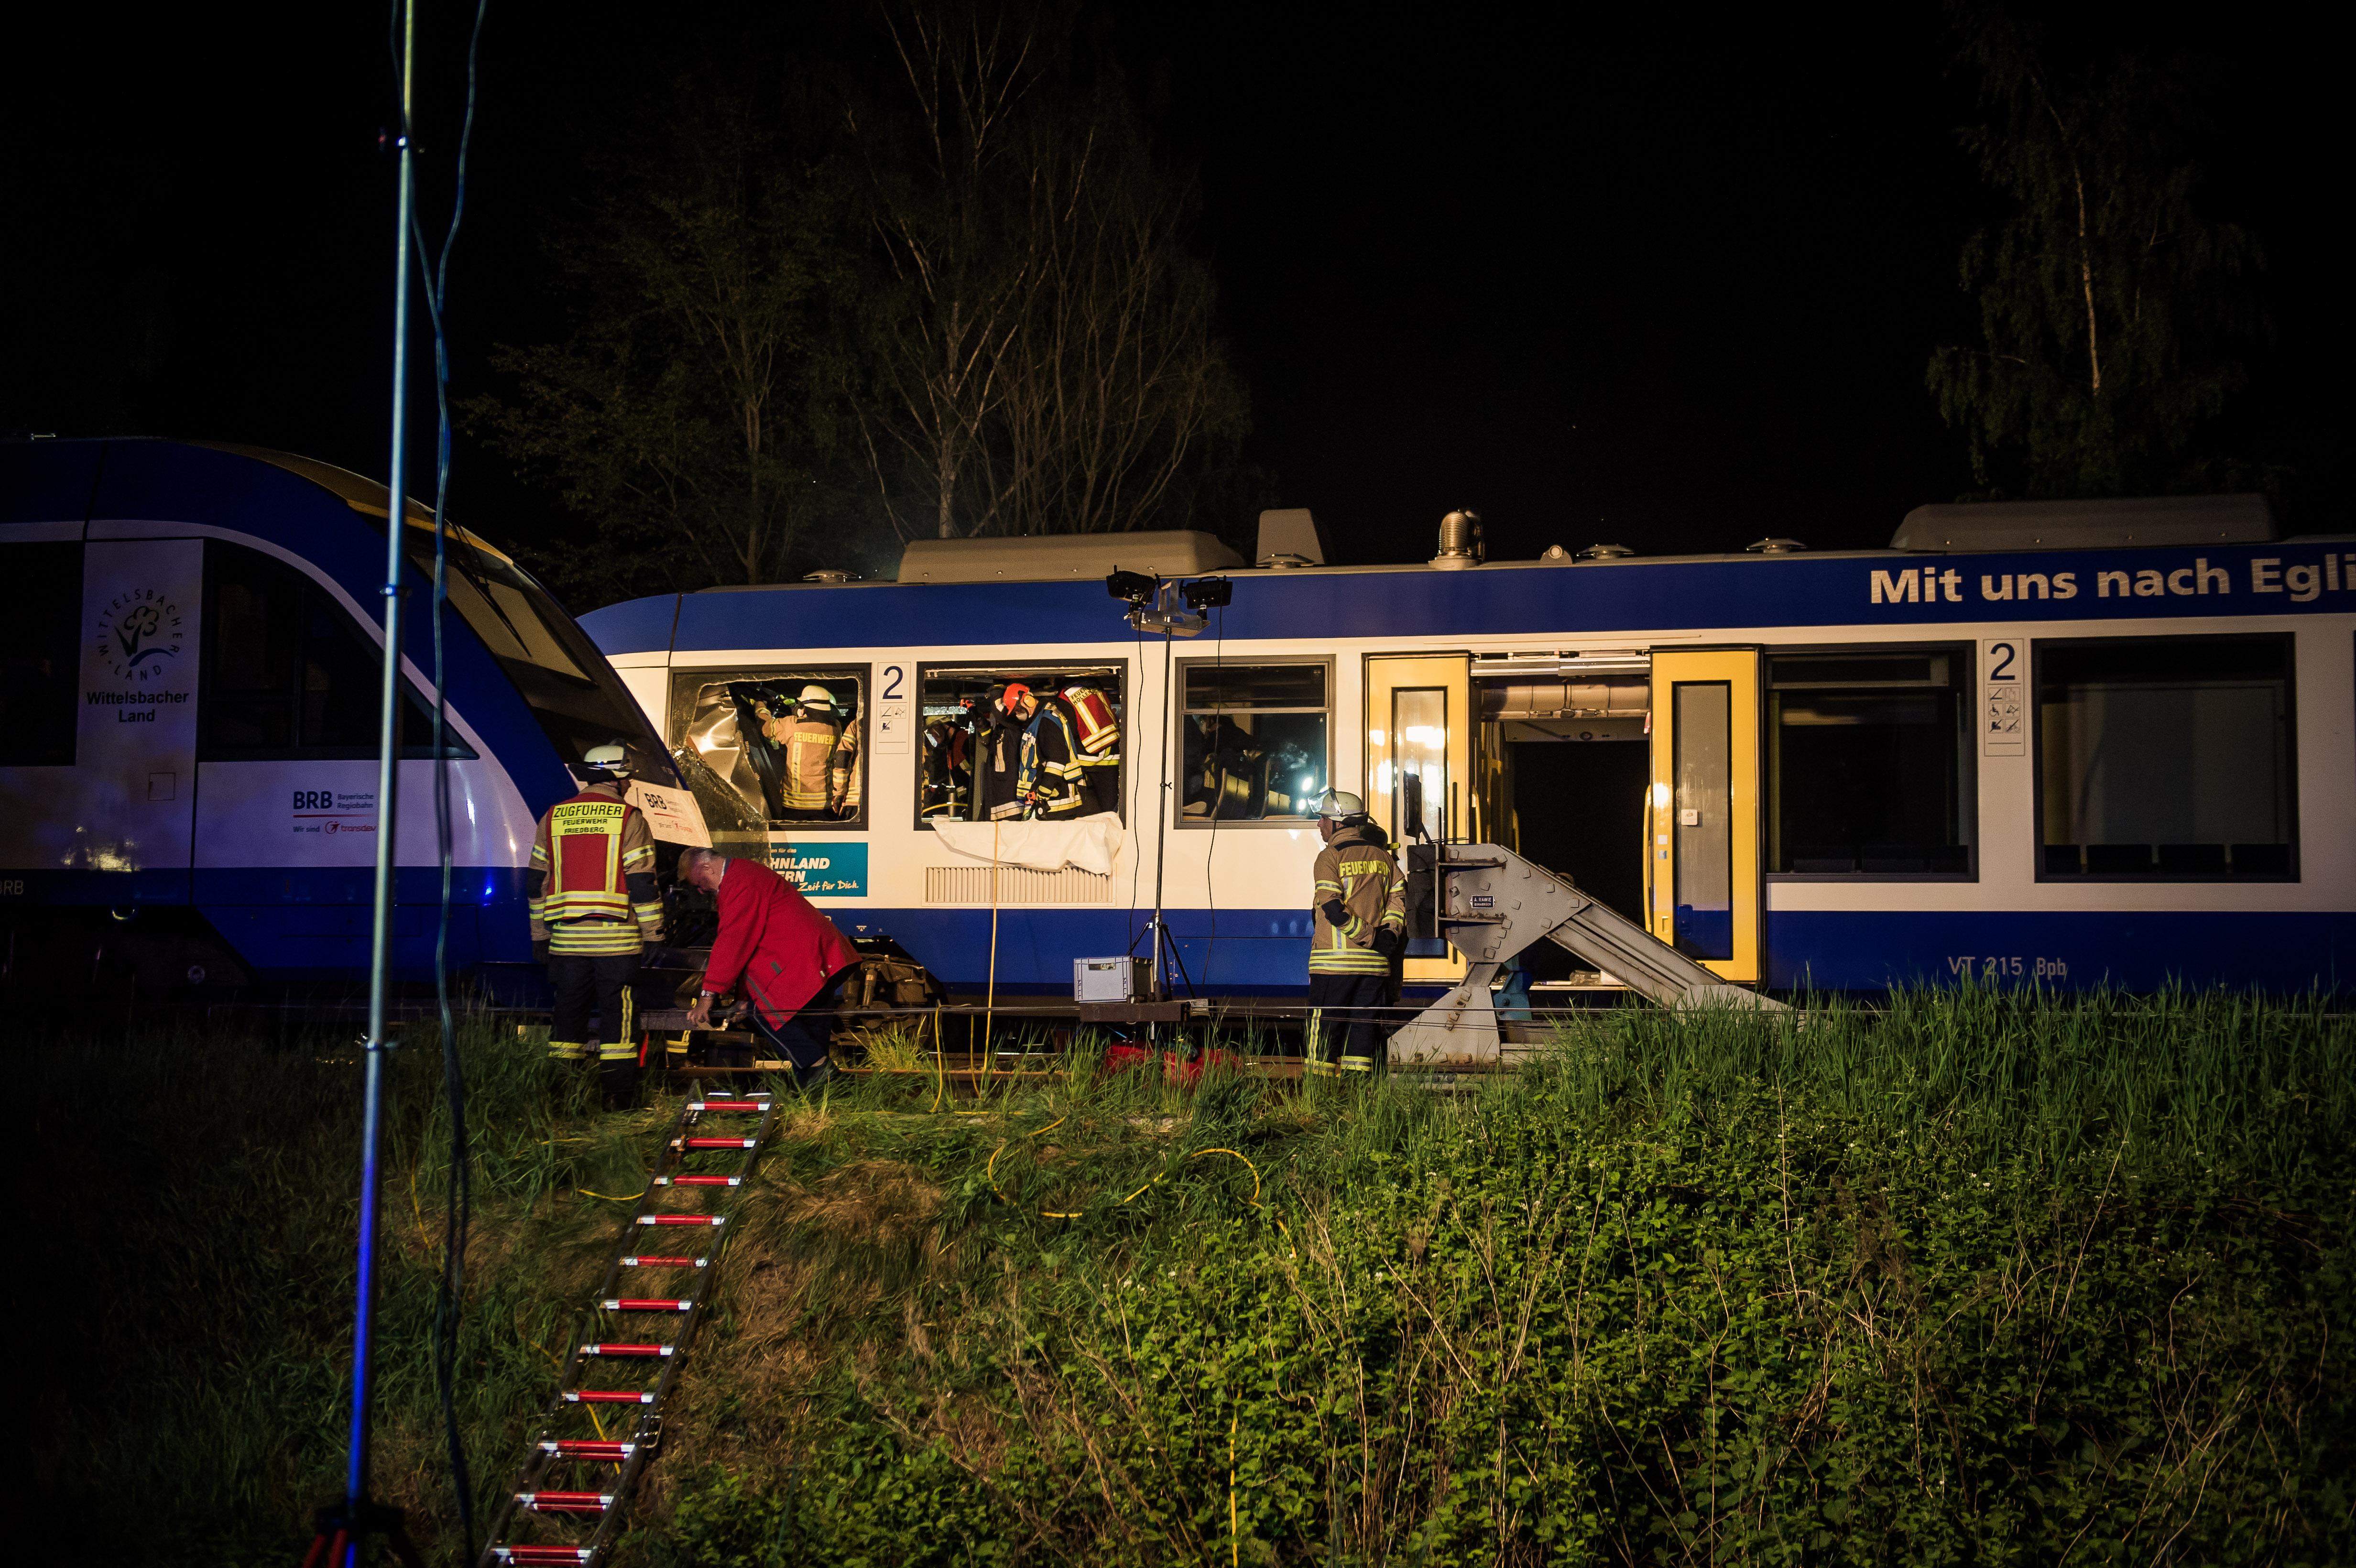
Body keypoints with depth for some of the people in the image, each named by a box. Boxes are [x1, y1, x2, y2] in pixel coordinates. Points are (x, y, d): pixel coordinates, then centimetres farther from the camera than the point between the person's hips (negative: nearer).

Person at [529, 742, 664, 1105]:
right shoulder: (628, 818, -4)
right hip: (615, 938, -4)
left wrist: (540, 934, 20)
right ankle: (618, 1095, 1)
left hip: (566, 937, 4)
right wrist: (653, 933, -1)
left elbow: (536, 881, 13)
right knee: (617, 1013, 2)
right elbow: (642, 883, -7)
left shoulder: (554, 817, 11)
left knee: (569, 1010, 11)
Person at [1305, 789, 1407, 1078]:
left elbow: (1331, 907, -14)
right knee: (1363, 1027, 9)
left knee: (1325, 1030, 1)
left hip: (1334, 962, -5)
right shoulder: (1382, 856, 13)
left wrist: (1367, 935, -11)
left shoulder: (1330, 856, -5)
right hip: (1374, 964, 5)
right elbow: (1398, 895, 6)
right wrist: (1389, 932, -3)